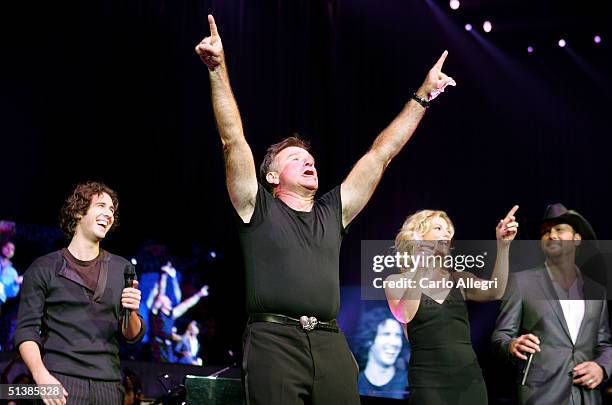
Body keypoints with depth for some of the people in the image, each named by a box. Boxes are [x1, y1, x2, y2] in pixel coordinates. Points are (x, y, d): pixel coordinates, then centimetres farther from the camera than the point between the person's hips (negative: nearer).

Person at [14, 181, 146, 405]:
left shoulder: (122, 269, 14)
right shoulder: (44, 269, 5)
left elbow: (131, 336, 14)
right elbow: (26, 331, -1)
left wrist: (131, 313, -8)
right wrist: (41, 375, -17)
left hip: (108, 384, 3)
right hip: (61, 382, -3)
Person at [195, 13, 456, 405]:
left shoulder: (333, 211, 20)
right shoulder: (258, 208, 10)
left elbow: (381, 154, 22)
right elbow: (233, 139, 1)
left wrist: (423, 95, 24)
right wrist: (218, 69, -7)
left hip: (330, 344, 4)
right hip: (274, 342, -4)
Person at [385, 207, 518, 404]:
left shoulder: (459, 279, 10)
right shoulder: (397, 281, 3)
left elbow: (494, 293, -8)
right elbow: (404, 316, -16)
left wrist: (503, 245, -19)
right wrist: (420, 268, -23)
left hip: (470, 380, 3)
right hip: (428, 383, -3)